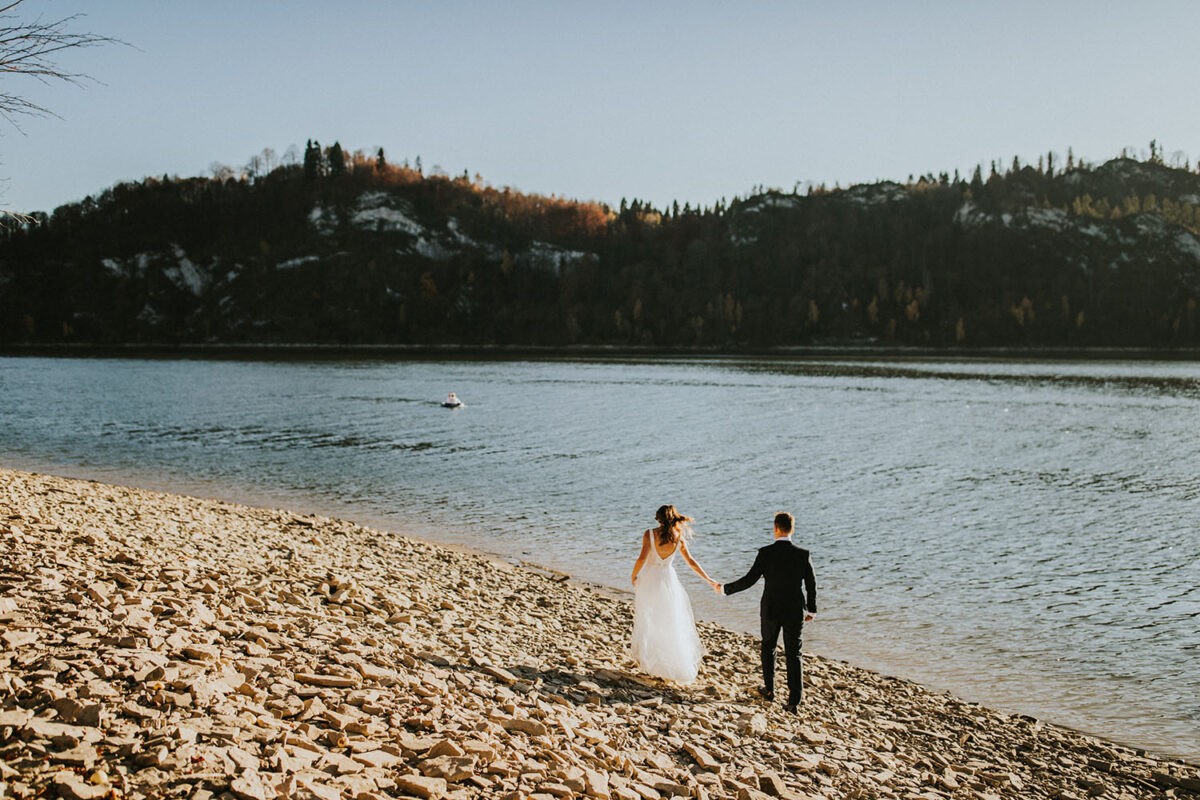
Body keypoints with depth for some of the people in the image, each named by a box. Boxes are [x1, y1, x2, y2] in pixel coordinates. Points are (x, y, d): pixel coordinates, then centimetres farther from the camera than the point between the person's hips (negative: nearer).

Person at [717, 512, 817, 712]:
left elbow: (749, 580, -11)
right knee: (794, 655, 6)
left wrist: (725, 589, 2)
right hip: (795, 612, 1)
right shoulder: (803, 554, -7)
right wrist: (811, 609, 12)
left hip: (770, 610, -1)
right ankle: (794, 700, 1)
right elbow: (811, 584, -2)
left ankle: (769, 689, 33)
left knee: (768, 648, 22)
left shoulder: (765, 553, -13)